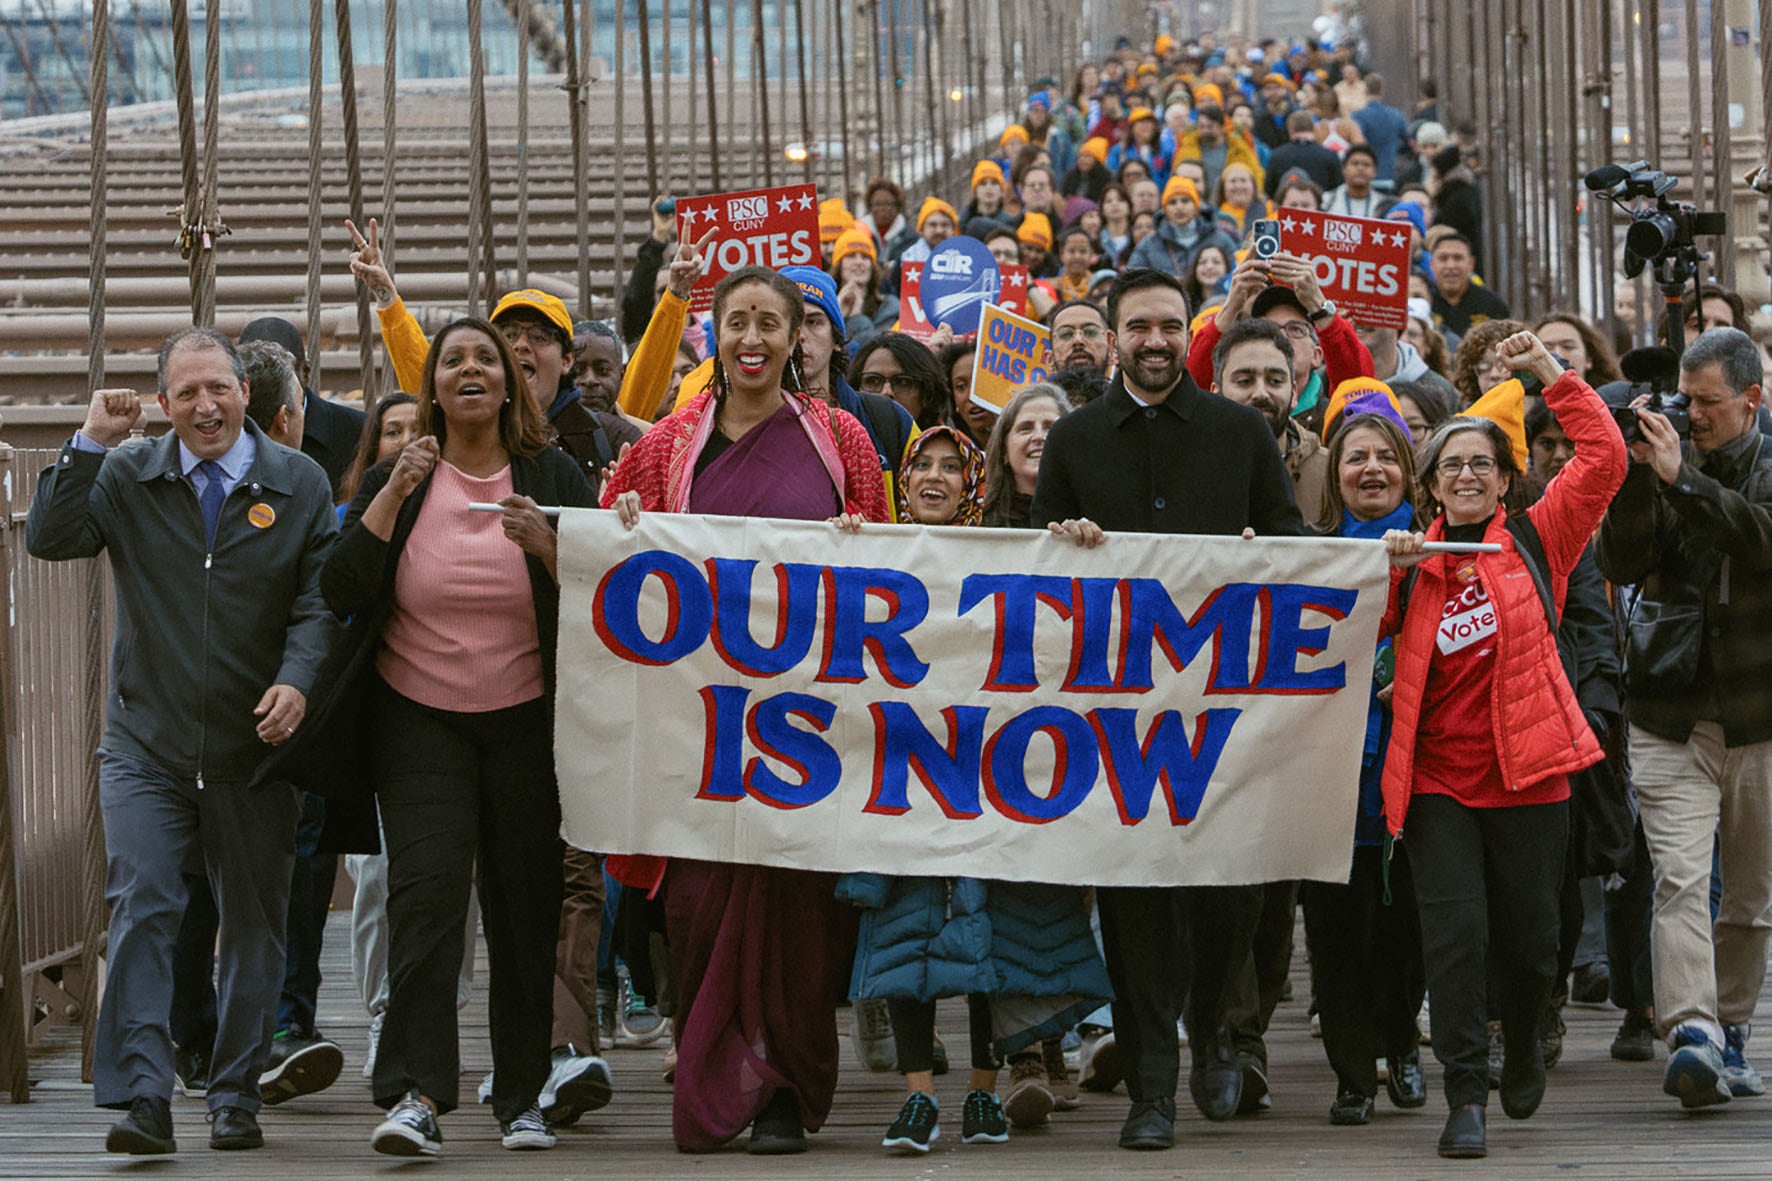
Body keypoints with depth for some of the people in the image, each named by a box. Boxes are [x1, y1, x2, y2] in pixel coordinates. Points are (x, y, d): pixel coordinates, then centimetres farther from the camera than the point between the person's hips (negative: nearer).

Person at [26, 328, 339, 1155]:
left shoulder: (299, 483, 4)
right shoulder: (127, 475, 5)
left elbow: (320, 597, -2)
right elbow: (49, 539, -7)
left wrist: (297, 681, -19)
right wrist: (91, 443, -13)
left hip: (256, 746, 1)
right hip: (147, 743, -1)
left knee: (254, 926, 7)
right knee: (142, 912, -12)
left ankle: (236, 1098, 18)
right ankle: (141, 1100, -14)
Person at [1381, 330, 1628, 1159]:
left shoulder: (1536, 542, 4)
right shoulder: (1415, 560, 9)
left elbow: (1603, 459, -5)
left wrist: (1552, 373, -7)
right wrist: (1385, 572, -10)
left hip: (1526, 777, -1)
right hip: (1437, 780, 1)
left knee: (1528, 942, 8)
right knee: (1455, 934, -10)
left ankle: (1522, 1042, 38)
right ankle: (1466, 1097, -5)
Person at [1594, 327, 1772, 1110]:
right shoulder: (1665, 459, 6)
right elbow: (1621, 563, -4)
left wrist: (1680, 480, -22)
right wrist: (1636, 475, -16)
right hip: (1671, 714, 0)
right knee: (1680, 877, -15)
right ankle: (1692, 1033, -25)